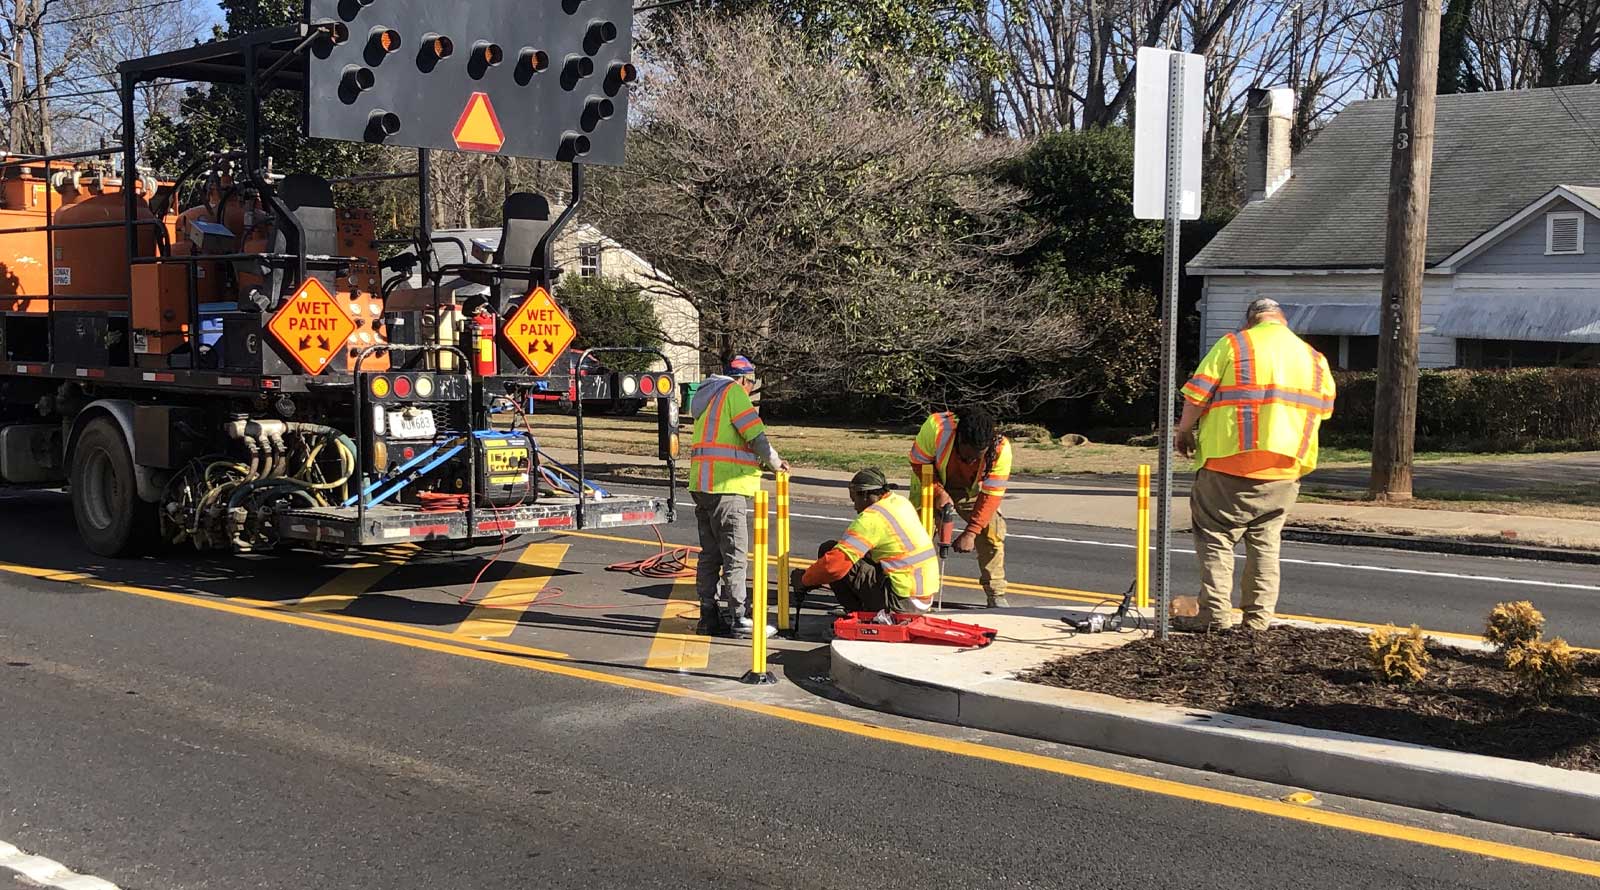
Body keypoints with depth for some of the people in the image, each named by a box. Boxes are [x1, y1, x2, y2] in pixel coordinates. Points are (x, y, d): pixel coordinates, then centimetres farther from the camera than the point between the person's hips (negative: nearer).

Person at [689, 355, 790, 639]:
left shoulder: (709, 398, 24)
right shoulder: (734, 393, -4)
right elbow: (756, 437, -12)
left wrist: (764, 463, 24)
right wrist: (776, 462, 2)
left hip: (703, 486, 10)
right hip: (726, 487, -10)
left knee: (710, 553, 12)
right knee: (735, 554, -6)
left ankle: (709, 617, 15)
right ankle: (737, 618, -4)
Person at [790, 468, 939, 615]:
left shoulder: (871, 518, -14)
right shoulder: (901, 502, 12)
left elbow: (835, 564, -20)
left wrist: (804, 579, -3)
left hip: (902, 601, -9)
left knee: (828, 550, -6)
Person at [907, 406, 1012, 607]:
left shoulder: (1001, 449, -35)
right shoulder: (936, 427, -38)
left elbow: (990, 495, -27)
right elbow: (918, 463, -20)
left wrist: (970, 532, -30)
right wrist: (938, 492, -32)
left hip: (972, 491, 0)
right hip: (933, 484, 0)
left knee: (992, 533, -12)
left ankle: (996, 596, -1)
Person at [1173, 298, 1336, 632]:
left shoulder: (1233, 345, -2)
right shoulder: (1314, 358, 12)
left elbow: (1197, 396, -8)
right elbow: (1323, 410, 15)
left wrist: (1184, 431, 7)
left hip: (1230, 461, -4)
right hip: (1284, 467, 4)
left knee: (1216, 536, 4)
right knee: (1265, 542, 14)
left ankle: (1215, 614, -1)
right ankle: (1259, 617, 13)